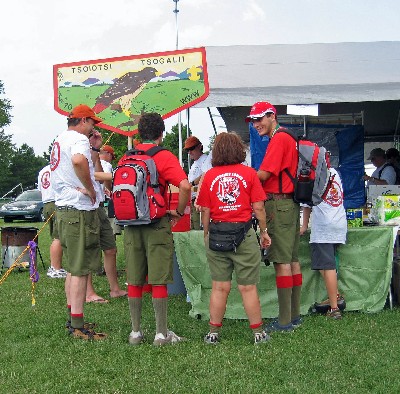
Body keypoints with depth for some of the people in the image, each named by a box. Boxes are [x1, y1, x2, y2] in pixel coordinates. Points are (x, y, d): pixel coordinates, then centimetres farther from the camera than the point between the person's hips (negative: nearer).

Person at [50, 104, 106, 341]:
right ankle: (78, 326, -5)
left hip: (64, 208, 10)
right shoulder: (79, 139, -11)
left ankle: (73, 319, 24)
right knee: (81, 270, -7)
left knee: (73, 268, 17)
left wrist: (94, 149, 18)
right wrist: (90, 189, -24)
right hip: (80, 210, -10)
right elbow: (79, 161, -36)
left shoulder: (59, 141, 20)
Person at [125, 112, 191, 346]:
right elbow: (185, 186, -20)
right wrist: (178, 212, -7)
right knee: (159, 281, 1)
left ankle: (136, 331, 15)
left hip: (131, 224, 4)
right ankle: (161, 333, 5)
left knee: (134, 281, 10)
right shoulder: (164, 156, -7)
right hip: (156, 224, -4)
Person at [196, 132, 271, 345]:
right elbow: (258, 208, -3)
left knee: (219, 287, 8)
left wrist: (206, 235, 14)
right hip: (244, 235, -2)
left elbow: (205, 211, 3)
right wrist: (264, 231, 9)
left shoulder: (209, 175, 2)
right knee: (248, 287, 5)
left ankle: (214, 333, 14)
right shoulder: (249, 173, -2)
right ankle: (258, 333, 12)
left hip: (216, 233, 2)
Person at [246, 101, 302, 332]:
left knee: (282, 261, -9)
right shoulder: (288, 139, 20)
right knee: (292, 260, 11)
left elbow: (263, 175, -15)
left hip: (279, 205, -10)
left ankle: (285, 321, -7)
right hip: (290, 204, 10)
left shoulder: (279, 139, -11)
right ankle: (295, 315, 18)